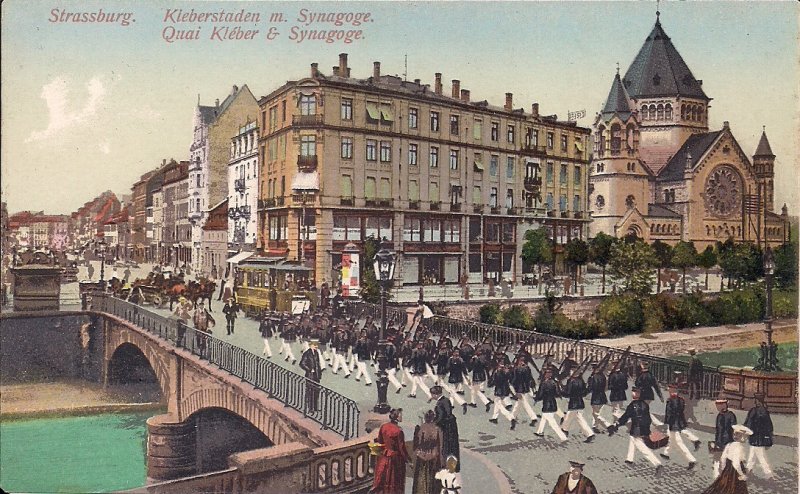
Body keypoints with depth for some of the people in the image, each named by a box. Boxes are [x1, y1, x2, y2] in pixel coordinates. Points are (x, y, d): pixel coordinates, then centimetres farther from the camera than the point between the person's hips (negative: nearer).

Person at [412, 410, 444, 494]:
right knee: (431, 478, 13)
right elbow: (440, 446, -6)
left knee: (420, 478, 13)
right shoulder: (437, 429, -10)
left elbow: (415, 444, -6)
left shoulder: (419, 428, -11)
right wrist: (441, 462, 2)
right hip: (433, 457, 0)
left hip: (420, 457, 0)